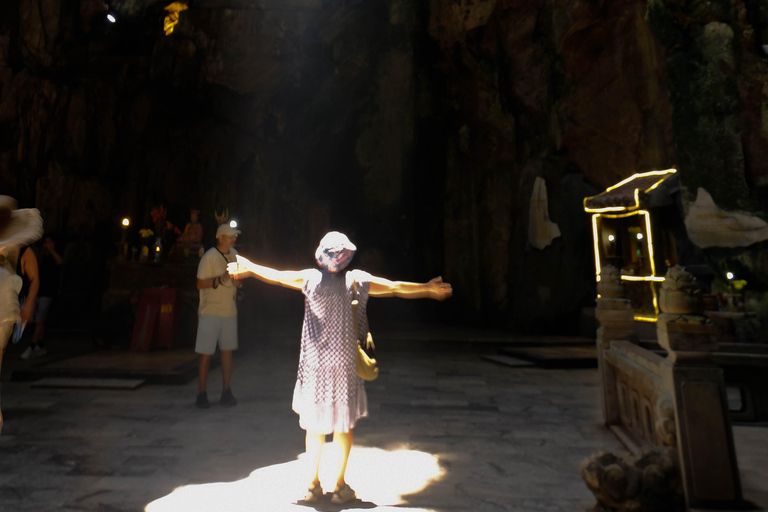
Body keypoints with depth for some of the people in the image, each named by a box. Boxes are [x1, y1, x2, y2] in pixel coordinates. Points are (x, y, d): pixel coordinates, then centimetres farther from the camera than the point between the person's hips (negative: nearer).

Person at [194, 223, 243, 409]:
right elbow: (200, 284, -12)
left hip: (229, 310, 6)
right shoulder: (209, 257, -10)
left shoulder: (234, 254, 9)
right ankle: (202, 392, 15)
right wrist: (220, 279, -25)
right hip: (210, 311, -5)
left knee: (227, 350, 9)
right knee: (205, 353, 1)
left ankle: (226, 391, 18)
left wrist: (237, 281, 0)